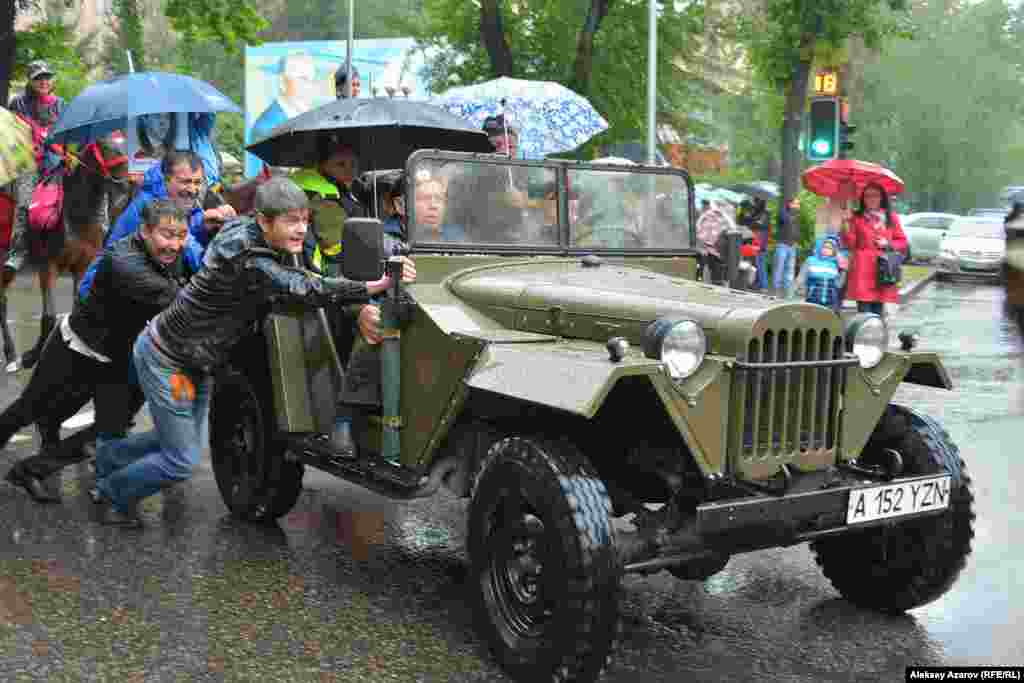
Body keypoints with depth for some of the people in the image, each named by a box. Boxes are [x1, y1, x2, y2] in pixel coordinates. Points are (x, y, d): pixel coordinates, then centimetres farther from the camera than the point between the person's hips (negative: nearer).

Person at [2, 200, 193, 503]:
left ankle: (30, 470, 22)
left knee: (109, 436, 4)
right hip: (77, 351, -6)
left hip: (122, 360, 6)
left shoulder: (175, 257, -13)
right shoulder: (123, 262, -36)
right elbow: (173, 298, -46)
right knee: (31, 411, 18)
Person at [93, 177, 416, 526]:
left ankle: (109, 460, 47)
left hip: (194, 360, 9)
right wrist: (378, 285, -48)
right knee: (181, 461, 0)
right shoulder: (246, 259, -33)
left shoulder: (243, 230, -5)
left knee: (188, 440, 23)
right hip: (166, 362, -9)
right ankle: (114, 492, 28)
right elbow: (305, 291, -42)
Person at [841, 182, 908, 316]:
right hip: (863, 268, -2)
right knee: (864, 309, -9)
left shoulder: (891, 218, 12)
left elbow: (902, 241, 14)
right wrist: (846, 226, -12)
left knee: (879, 309, 2)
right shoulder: (857, 217, 7)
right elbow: (850, 244, 2)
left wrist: (888, 244, -4)